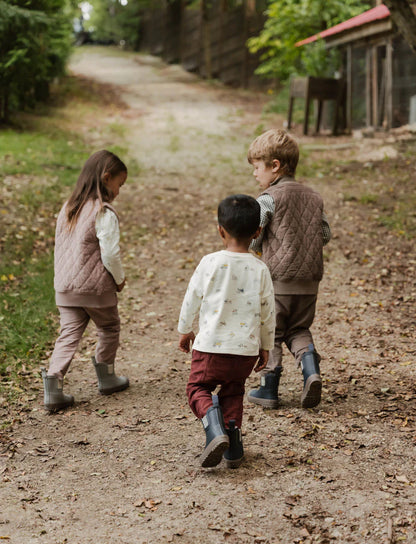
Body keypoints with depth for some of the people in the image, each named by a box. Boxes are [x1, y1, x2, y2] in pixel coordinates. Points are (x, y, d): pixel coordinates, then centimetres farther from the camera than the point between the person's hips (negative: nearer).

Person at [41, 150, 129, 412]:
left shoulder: (68, 208, 7)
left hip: (65, 288, 6)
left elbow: (60, 247, 12)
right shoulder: (104, 213, -16)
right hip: (96, 288, -6)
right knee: (109, 329, 16)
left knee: (69, 334, 7)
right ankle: (106, 378, 30)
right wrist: (120, 279, -1)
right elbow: (110, 254, -18)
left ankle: (54, 383, -6)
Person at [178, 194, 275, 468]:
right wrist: (266, 346, 18)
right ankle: (233, 447, 15)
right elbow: (268, 313, 4)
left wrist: (185, 329, 18)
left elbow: (192, 299, 1)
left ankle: (215, 428, -13)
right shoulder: (260, 269, -2)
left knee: (198, 387, 14)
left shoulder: (210, 262, -8)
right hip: (247, 348, 3)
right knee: (233, 392, 22)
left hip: (211, 345, -3)